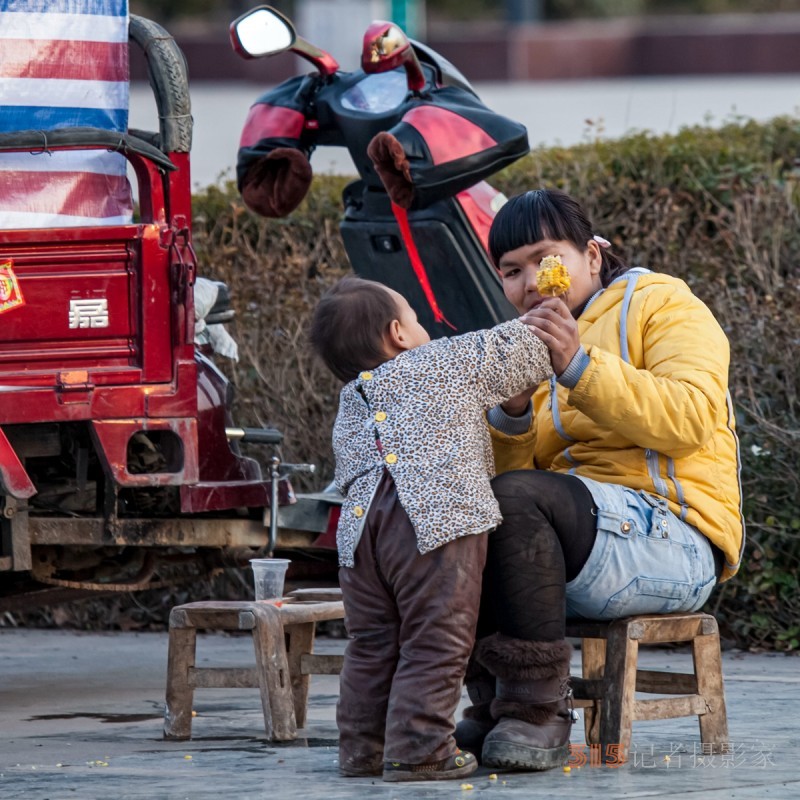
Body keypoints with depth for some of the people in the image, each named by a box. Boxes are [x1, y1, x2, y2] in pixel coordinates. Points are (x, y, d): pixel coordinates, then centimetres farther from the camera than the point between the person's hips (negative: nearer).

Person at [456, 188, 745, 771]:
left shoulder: (660, 305, 3)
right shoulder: (538, 343, 24)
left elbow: (688, 419, -16)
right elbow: (513, 465, 12)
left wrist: (579, 366, -23)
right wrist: (512, 412, -9)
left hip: (673, 535, -7)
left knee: (516, 498, -30)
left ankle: (537, 711, -30)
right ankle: (492, 705, -13)